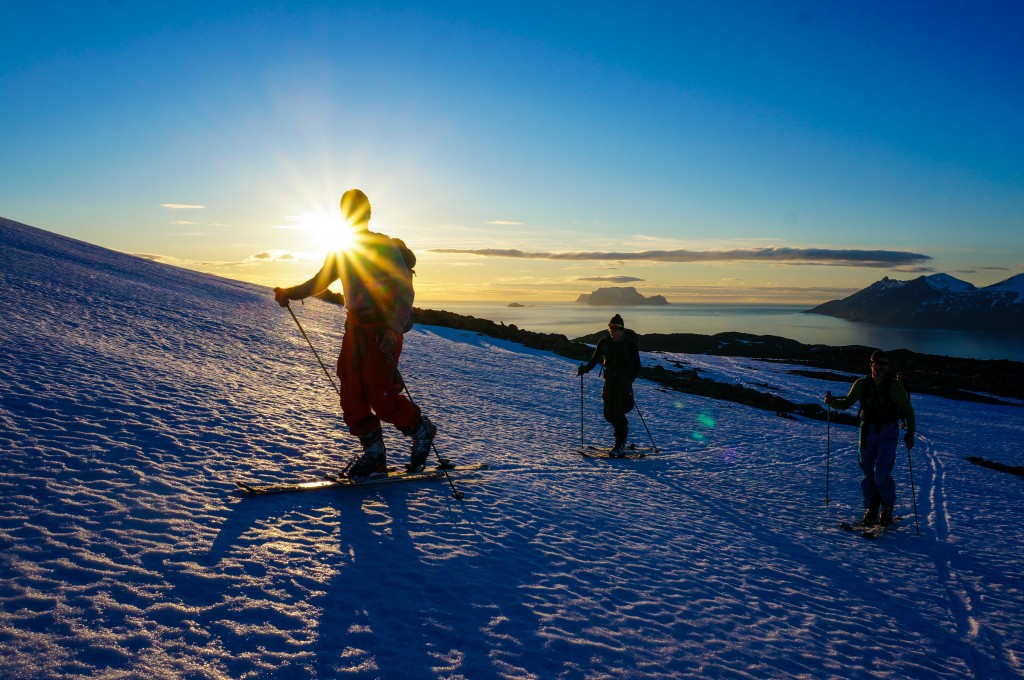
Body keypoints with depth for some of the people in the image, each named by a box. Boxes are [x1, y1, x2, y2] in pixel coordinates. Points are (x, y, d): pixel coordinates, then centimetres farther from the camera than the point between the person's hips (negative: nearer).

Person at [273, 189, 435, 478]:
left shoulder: (385, 247, -7)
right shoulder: (341, 251, 14)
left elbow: (405, 291, -14)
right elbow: (319, 282, 17)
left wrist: (393, 328, -26)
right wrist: (289, 293, 2)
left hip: (383, 330, -7)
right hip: (355, 327, 7)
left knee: (381, 397, -8)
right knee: (352, 397, 4)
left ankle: (421, 430, 17)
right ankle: (374, 456, 15)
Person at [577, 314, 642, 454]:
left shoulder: (630, 344, -8)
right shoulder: (604, 343, 2)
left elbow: (637, 367, -8)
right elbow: (594, 359, 9)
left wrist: (629, 379, -23)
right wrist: (586, 368, -9)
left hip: (624, 382, -4)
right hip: (609, 381, 4)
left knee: (618, 413, -11)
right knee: (608, 414, 4)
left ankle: (620, 446, -2)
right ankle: (624, 428, 35)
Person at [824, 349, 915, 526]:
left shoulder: (895, 386, -8)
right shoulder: (861, 384, -3)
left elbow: (908, 410, 1)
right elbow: (847, 403, 8)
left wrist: (910, 433, -4)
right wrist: (832, 402, -12)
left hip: (888, 433, -3)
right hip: (868, 431, 3)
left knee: (882, 474, -12)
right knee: (868, 473, 6)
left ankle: (887, 507, 12)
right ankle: (871, 509, 21)